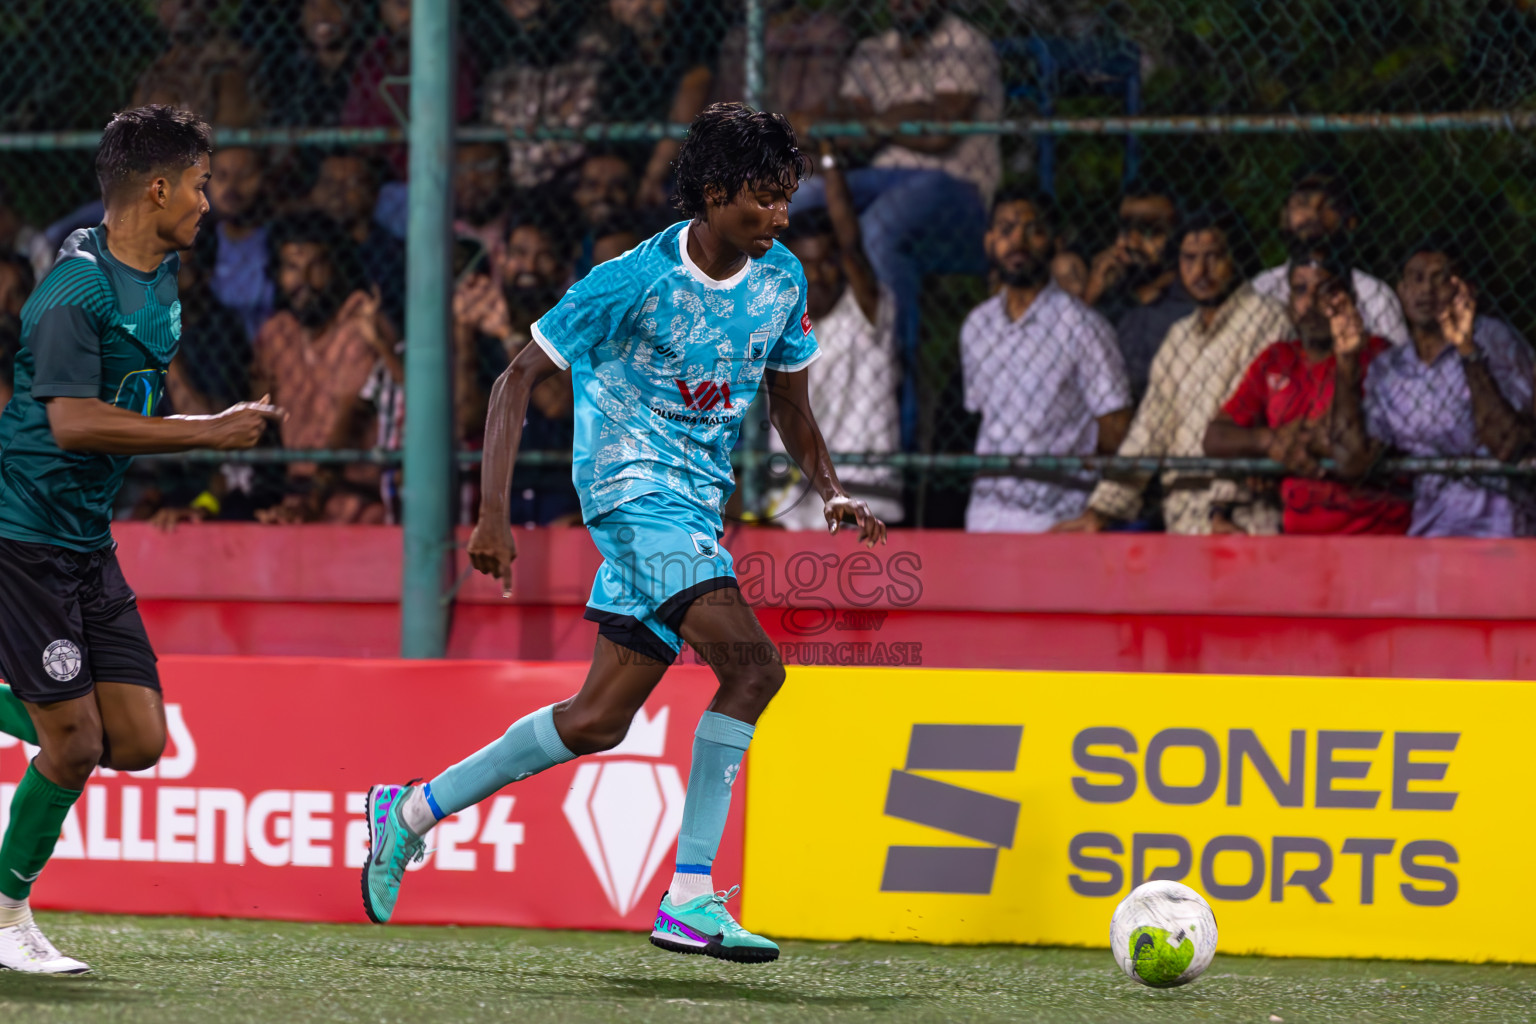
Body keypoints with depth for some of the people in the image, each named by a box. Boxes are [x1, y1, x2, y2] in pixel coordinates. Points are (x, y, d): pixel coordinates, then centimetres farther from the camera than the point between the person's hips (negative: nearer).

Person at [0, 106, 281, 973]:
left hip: (88, 542, 9)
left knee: (138, 740, 0)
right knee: (74, 740, -7)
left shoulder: (160, 280, 12)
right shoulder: (78, 290, -18)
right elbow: (72, 421, -26)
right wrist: (210, 432, -24)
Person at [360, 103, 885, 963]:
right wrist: (494, 513, -16)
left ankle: (413, 811, 26)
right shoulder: (635, 282, -14)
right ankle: (690, 899, -22)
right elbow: (520, 379, -9)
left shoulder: (782, 280, 5)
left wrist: (832, 491, 1)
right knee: (753, 663, -25)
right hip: (634, 489, -8)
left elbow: (789, 401, 19)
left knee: (600, 720, 9)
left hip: (697, 511, 8)